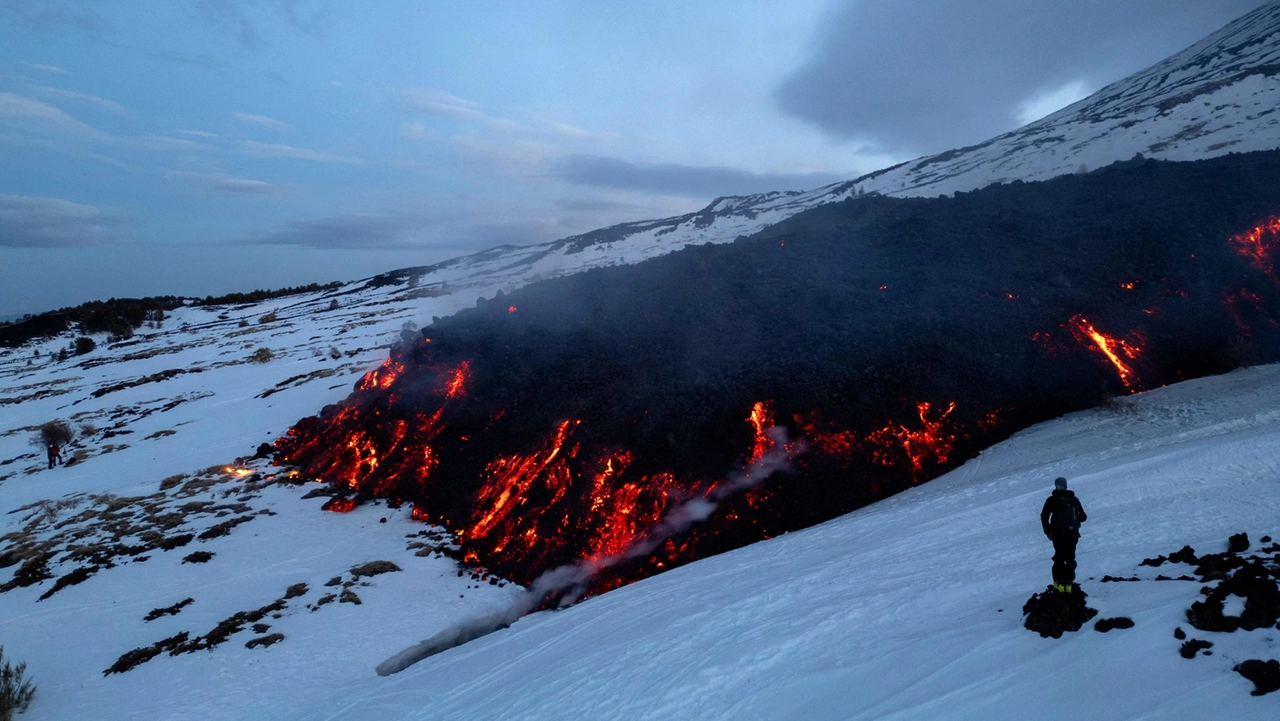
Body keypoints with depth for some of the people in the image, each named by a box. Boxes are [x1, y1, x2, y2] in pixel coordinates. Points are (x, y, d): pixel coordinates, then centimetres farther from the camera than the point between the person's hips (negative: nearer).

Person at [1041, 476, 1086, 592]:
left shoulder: (1052, 500, -2)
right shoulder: (1074, 499, 6)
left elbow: (1044, 516, -8)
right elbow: (1083, 517, 9)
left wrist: (1047, 531, 1)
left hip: (1058, 534, -2)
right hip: (1073, 534, 2)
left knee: (1059, 558, 11)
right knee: (1070, 558, 14)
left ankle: (1059, 582, 8)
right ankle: (1069, 582, 10)